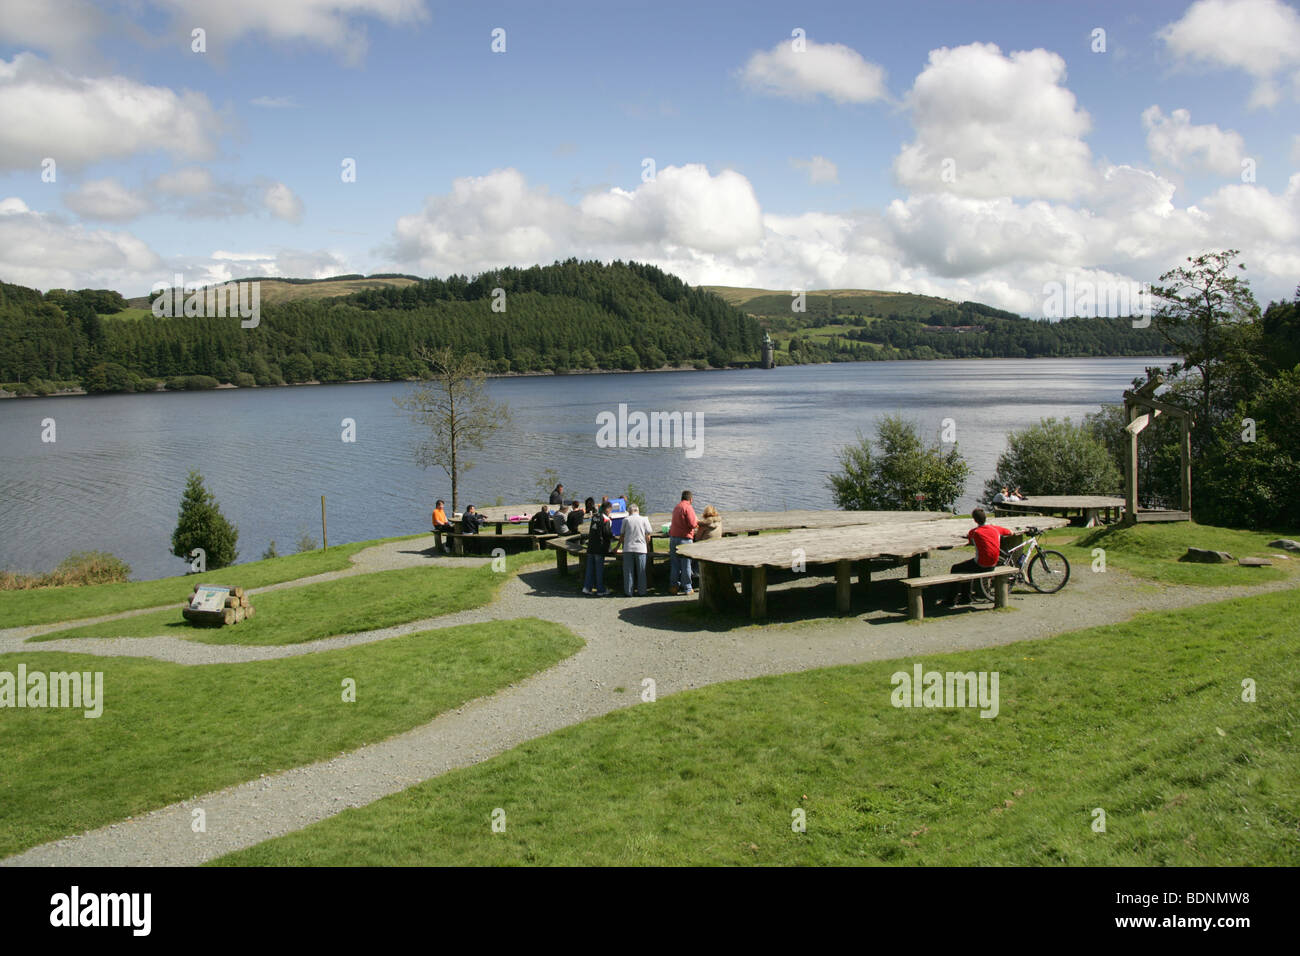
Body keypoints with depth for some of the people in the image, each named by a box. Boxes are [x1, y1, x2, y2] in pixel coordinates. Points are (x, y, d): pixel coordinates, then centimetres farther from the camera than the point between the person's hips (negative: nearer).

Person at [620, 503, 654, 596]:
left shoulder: (626, 520, 2)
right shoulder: (644, 519, 2)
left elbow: (622, 535, 9)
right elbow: (648, 536, 2)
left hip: (628, 548, 0)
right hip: (641, 548, 0)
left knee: (628, 571, 6)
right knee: (641, 572, 8)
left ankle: (629, 592, 7)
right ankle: (641, 592, 9)